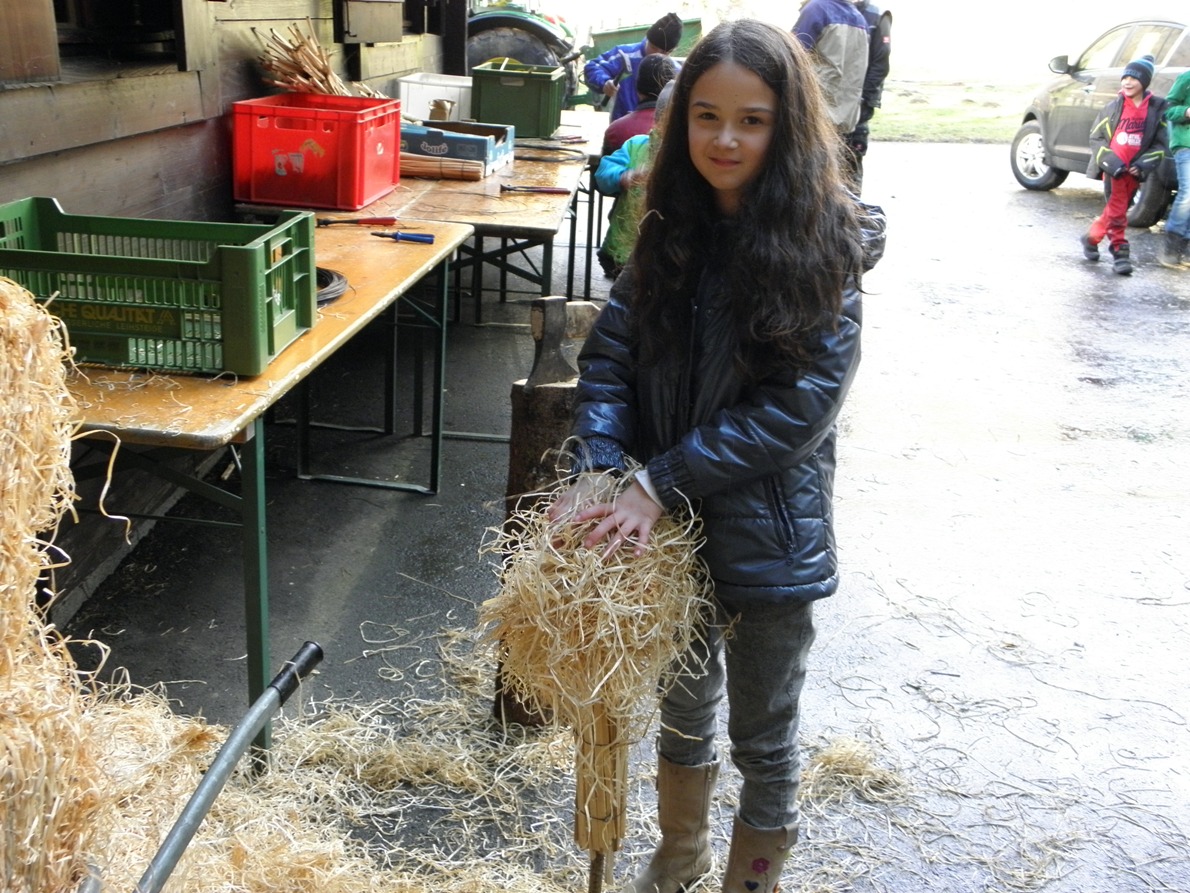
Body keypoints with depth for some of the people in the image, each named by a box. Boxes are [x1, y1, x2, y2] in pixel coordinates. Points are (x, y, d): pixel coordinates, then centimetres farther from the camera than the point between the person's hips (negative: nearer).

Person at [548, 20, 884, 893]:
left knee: (763, 738, 13)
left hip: (770, 535, -5)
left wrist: (659, 481, -24)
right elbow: (611, 355, -3)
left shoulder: (823, 242, -15)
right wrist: (598, 473, -19)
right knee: (685, 702, 25)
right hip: (675, 524, 5)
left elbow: (799, 403, -22)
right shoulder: (673, 230, 0)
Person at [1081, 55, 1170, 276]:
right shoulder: (1114, 107, -2)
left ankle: (1091, 238, 30)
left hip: (1134, 170, 2)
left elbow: (1161, 144, 3)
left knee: (1115, 209, 11)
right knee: (1117, 210, -5)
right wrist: (1109, 160, -13)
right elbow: (1096, 137, 2)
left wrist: (1144, 164, -12)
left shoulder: (1157, 108, -1)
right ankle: (1120, 251, 3)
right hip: (1114, 168, -2)